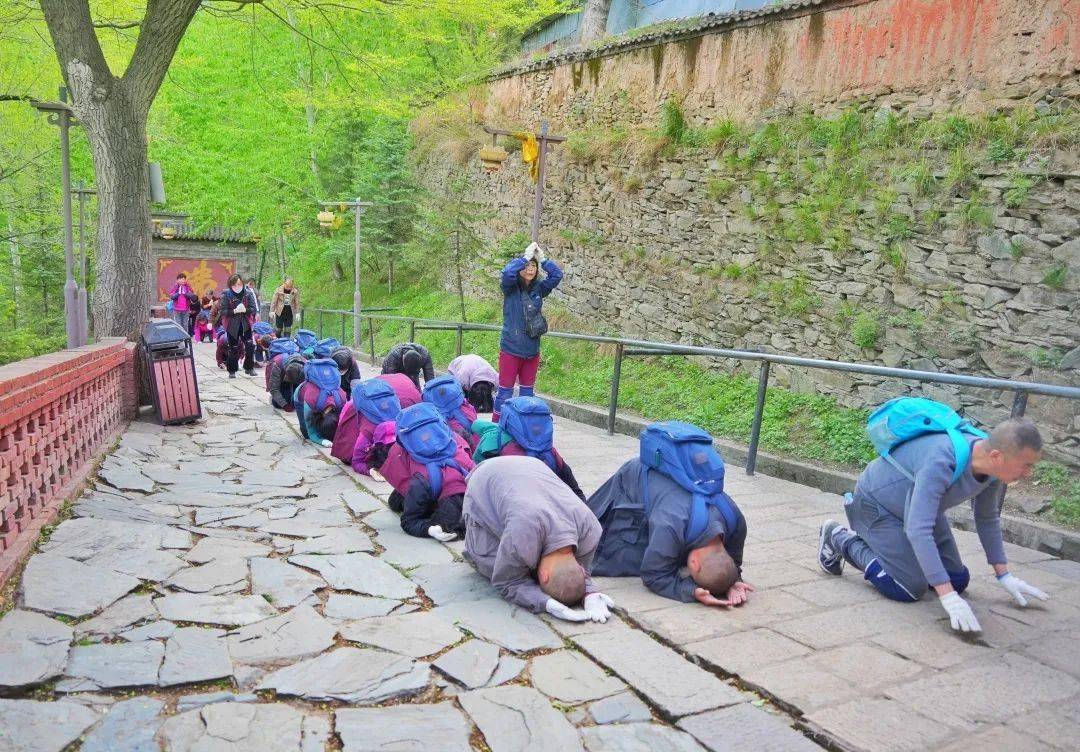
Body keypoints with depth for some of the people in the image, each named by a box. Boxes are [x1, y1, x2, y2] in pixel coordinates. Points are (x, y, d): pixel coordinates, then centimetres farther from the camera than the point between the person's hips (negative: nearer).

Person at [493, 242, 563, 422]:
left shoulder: (539, 288, 7)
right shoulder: (510, 288, -4)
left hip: (532, 350, 4)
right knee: (505, 391, -1)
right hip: (511, 348, -4)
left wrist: (542, 258, -8)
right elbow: (507, 273, -24)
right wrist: (526, 256, -17)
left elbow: (557, 274, -2)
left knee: (527, 391, 12)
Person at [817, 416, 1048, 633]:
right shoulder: (940, 463, -41)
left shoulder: (992, 465, -16)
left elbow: (987, 518, 3)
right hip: (877, 502, -8)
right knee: (910, 589, -15)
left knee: (958, 580, 7)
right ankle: (839, 539, 5)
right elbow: (918, 530, -43)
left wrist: (1004, 576, 3)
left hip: (919, 507, 8)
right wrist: (948, 597, -43)